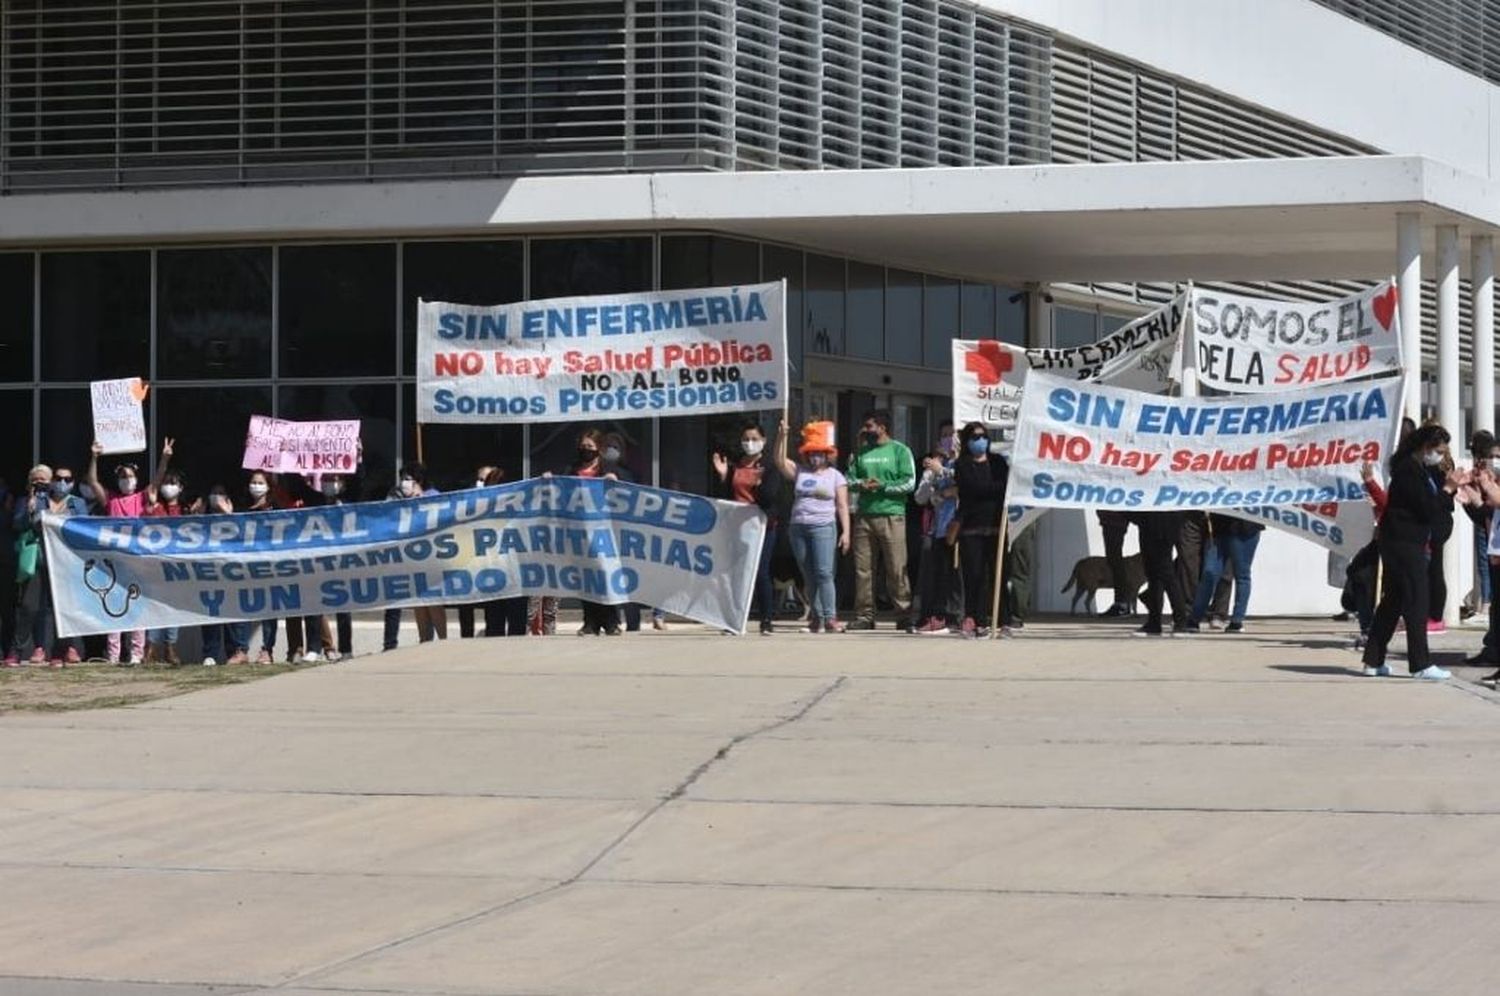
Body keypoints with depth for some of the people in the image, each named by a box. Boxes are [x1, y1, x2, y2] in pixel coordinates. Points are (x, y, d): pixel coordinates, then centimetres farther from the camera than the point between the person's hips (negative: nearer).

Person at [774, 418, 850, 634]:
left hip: (823, 527, -4)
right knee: (808, 576, 6)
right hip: (798, 527, 4)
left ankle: (830, 618, -13)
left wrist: (846, 532, -4)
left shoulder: (835, 476, 6)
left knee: (824, 573, -13)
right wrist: (781, 437, -13)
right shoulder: (800, 472, 12)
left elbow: (842, 506, 4)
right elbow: (780, 462, -1)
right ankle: (816, 617, 11)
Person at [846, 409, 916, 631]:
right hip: (864, 516, 5)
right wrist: (861, 484, -6)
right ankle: (864, 616, 8)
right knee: (863, 569, 3)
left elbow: (909, 483, -4)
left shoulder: (899, 451, 3)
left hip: (891, 515, -5)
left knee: (897, 569, -7)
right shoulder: (862, 452, 17)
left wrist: (883, 486, -12)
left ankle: (904, 616, -4)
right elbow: (849, 479, 16)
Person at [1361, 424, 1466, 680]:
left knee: (1392, 602, 12)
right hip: (1404, 544, -10)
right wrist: (1448, 489, -10)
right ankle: (1420, 665, -6)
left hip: (1406, 544, 10)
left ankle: (1373, 661, 16)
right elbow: (1428, 510, -21)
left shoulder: (1421, 469, 15)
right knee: (1417, 602, -7)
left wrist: (1449, 487, 3)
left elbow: (1434, 503, 18)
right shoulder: (1409, 471, -18)